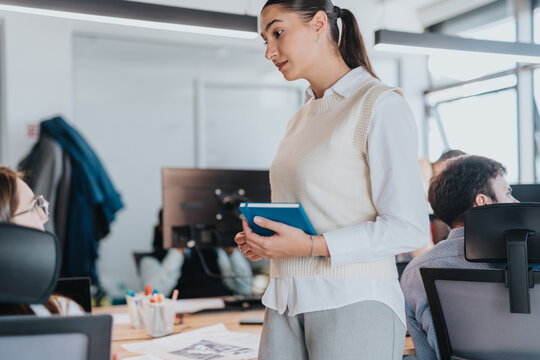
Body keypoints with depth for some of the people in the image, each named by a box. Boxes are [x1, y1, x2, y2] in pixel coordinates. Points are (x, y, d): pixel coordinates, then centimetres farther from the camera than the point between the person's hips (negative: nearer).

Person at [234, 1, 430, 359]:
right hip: (286, 302, 7)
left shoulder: (380, 105, -7)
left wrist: (312, 246, -19)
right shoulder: (300, 119, 17)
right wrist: (263, 240, 5)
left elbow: (409, 229, -13)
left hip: (353, 303, -6)